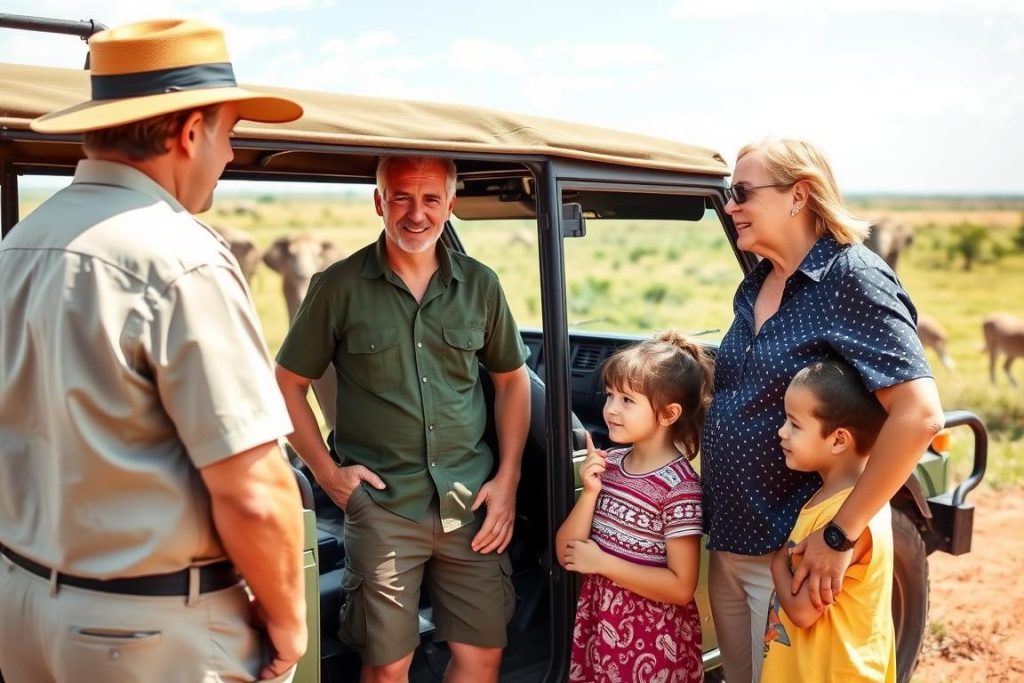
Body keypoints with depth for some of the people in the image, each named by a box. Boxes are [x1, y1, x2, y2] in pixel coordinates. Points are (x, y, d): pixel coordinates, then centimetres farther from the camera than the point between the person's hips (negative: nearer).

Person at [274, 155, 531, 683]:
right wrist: (326, 472, -5)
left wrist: (507, 479, 4)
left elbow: (512, 380, 12)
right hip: (381, 505, -2)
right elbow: (288, 384, 3)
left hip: (470, 501, 3)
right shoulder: (339, 287, -4)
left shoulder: (480, 285, 5)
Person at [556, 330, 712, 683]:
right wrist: (590, 493, -15)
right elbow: (567, 553, -2)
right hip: (599, 622, 6)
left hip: (653, 637, -5)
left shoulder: (679, 485, -19)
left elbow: (681, 587, -20)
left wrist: (602, 562, -19)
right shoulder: (608, 463, -2)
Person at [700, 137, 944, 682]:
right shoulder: (755, 287, 7)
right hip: (727, 541, 8)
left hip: (795, 554, -7)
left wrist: (841, 534, -24)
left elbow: (920, 414, -25)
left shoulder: (851, 279, -16)